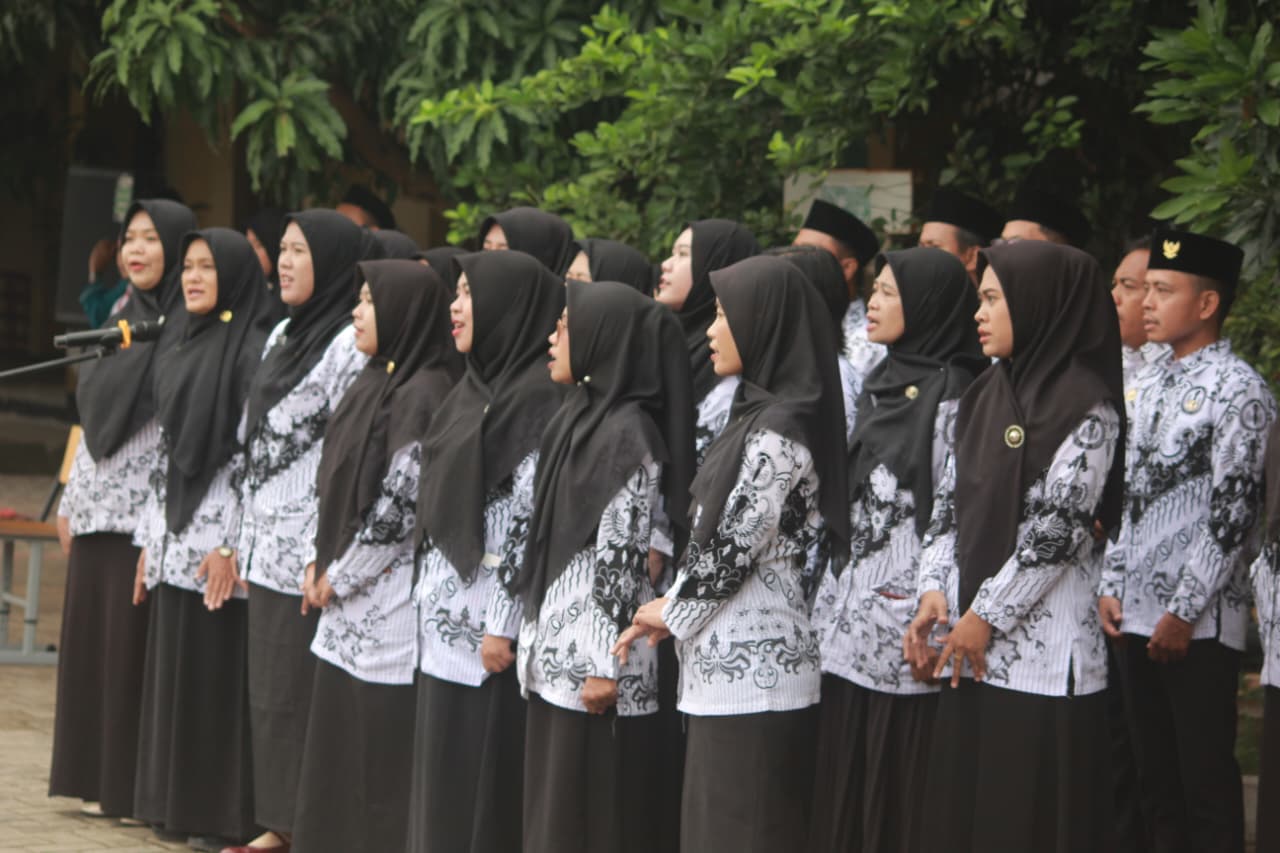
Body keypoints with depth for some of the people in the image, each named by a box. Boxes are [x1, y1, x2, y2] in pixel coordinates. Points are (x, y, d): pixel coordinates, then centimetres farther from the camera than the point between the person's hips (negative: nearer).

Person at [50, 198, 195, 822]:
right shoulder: (123, 316, 15)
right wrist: (71, 501, 16)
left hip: (146, 509, -8)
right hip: (98, 501, 8)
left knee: (133, 645, -5)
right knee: (89, 639, 8)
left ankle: (136, 786, 1)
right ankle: (98, 777, 15)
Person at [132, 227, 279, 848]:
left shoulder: (254, 348, -10)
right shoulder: (185, 345, 14)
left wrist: (231, 544, -18)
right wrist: (150, 539, 15)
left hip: (218, 537, -8)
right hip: (175, 534, 8)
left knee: (219, 677, -4)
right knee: (173, 674, 10)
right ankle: (177, 802, 16)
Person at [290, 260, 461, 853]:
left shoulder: (422, 394, -15)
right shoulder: (377, 382, 13)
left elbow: (400, 504, -17)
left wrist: (339, 578, -9)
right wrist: (322, 564, 9)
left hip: (389, 601, -9)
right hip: (348, 606, 9)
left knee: (382, 755, -4)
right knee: (336, 750, 12)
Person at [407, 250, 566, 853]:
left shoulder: (537, 396, -14)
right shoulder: (476, 386, 14)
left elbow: (530, 519, -18)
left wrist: (504, 624, -19)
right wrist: (428, 596, 16)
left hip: (489, 625, -9)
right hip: (447, 620, 9)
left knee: (487, 782, -4)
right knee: (444, 782, 11)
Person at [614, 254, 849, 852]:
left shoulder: (778, 433, -16)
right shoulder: (763, 415, 13)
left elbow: (733, 545, -16)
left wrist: (672, 612, -2)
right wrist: (673, 609, 11)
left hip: (749, 668, -9)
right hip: (734, 661, 9)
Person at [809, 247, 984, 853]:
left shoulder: (950, 395, -10)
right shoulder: (880, 385, 15)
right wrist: (827, 606, 15)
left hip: (901, 623, -8)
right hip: (849, 621, 8)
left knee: (897, 795, -3)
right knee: (842, 787, 8)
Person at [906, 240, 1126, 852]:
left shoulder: (1087, 405, -9)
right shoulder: (984, 395, 13)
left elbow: (1060, 525, -14)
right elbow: (950, 502, 13)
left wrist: (988, 617, -12)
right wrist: (934, 590, -2)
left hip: (1041, 645, -7)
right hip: (969, 648, 7)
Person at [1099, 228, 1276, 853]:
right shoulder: (1151, 386, 14)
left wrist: (1185, 612, -16)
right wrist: (1113, 584, 10)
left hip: (1199, 620, -8)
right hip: (1138, 613, 8)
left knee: (1206, 780, -4)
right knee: (1156, 778, 11)